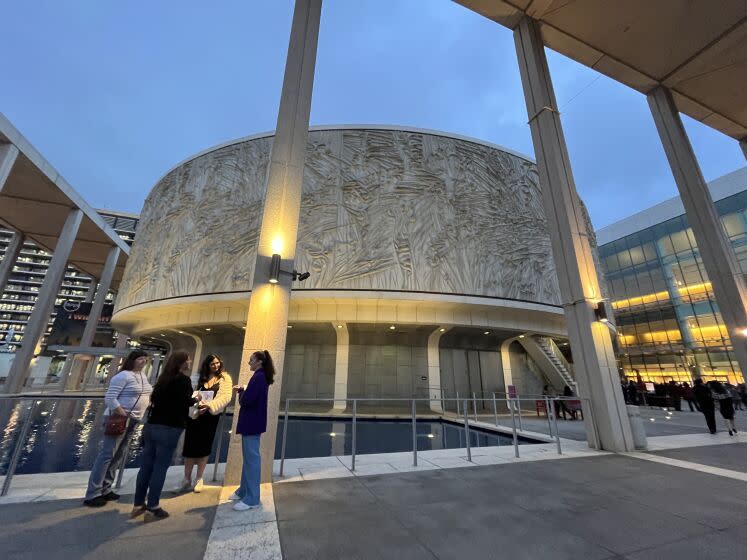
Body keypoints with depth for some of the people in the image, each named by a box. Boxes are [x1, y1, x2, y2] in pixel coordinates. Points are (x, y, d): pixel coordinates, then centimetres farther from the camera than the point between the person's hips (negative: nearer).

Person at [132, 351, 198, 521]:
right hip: (168, 429, -7)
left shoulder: (164, 378, 10)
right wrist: (196, 399, 1)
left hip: (152, 425, 7)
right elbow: (186, 402, -18)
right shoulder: (183, 379, -12)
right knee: (160, 468, 1)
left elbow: (155, 398, 18)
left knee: (147, 465, 13)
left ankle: (138, 504, 23)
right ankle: (152, 508, 8)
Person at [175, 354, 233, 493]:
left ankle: (199, 479, 22)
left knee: (204, 447, 7)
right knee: (189, 446, 4)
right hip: (195, 414, 3)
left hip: (211, 416, -3)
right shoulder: (202, 378, 10)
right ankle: (187, 479, 20)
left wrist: (209, 405, -26)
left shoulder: (225, 378, -4)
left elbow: (226, 397, -13)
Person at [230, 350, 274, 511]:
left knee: (252, 459, -2)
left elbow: (247, 400, -24)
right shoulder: (262, 377, 13)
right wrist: (242, 390, 3)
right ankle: (244, 491, 34)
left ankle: (252, 498, 8)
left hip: (252, 423, -10)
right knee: (248, 458, 20)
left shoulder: (258, 377, -19)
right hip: (252, 422, 10)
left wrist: (241, 391, -4)